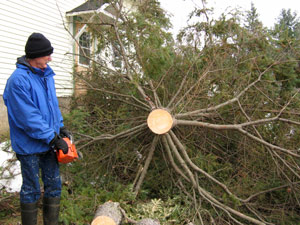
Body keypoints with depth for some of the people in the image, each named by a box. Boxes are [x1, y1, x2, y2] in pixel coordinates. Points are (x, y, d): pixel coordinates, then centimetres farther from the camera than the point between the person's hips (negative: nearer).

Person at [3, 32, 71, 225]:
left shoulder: (46, 74, 6)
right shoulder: (19, 79, -20)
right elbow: (29, 117, -24)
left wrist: (60, 126, 7)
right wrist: (52, 138, -22)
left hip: (49, 143, 8)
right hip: (29, 146, -8)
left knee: (54, 185, 15)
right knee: (32, 190, 7)